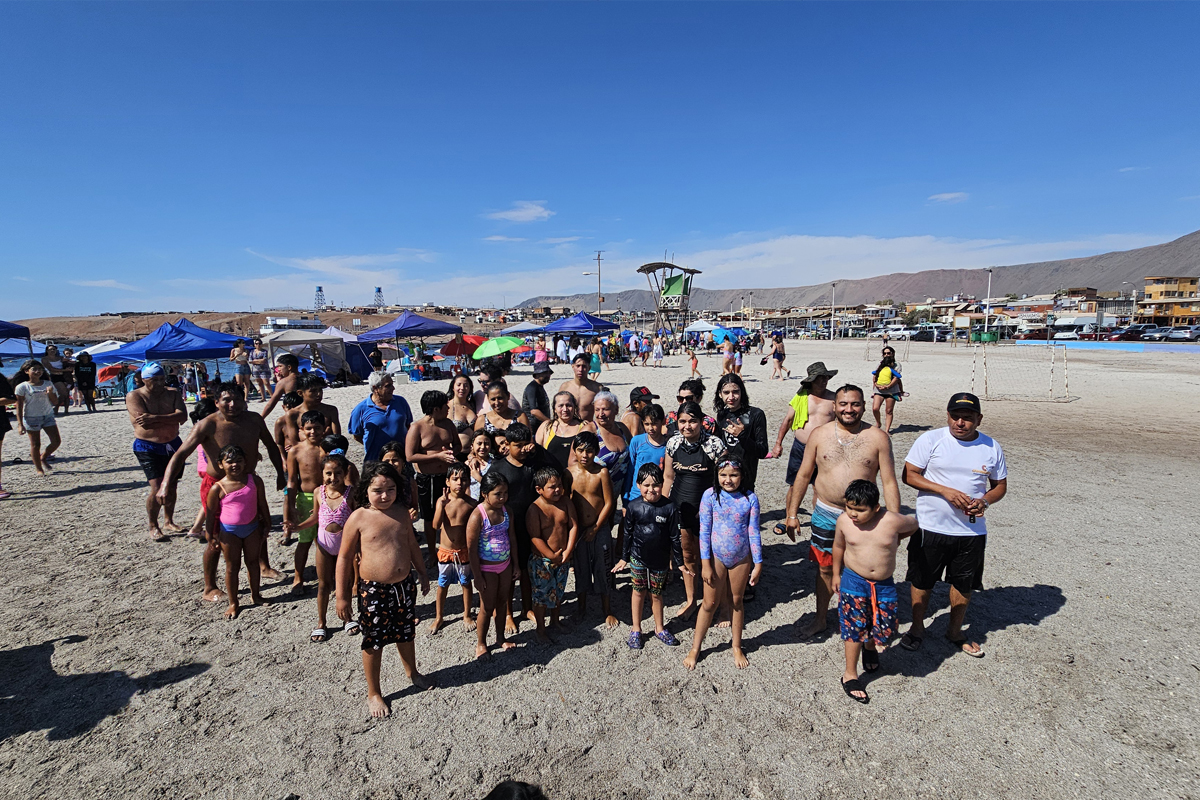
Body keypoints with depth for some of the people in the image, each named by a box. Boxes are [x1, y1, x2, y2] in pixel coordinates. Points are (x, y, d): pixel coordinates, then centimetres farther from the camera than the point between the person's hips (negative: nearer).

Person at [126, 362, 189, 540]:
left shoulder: (173, 393, 1)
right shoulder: (134, 396, -8)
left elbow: (183, 415, -15)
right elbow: (145, 423, -22)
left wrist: (156, 418, -25)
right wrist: (172, 420, -16)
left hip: (173, 445, 4)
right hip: (148, 447, -4)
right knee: (157, 488, -10)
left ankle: (169, 521, 29)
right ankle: (153, 527, 7)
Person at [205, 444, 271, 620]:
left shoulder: (255, 480, -9)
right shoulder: (218, 488, -14)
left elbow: (262, 505, 1)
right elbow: (210, 513, -4)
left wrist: (266, 526, 5)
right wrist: (211, 536, 0)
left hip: (252, 528, 2)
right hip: (229, 531, -2)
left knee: (253, 562, 16)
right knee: (232, 566, 9)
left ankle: (255, 595, 34)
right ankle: (233, 603, 24)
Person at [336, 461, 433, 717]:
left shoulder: (401, 512, -3)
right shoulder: (358, 518, -16)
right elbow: (344, 558, -9)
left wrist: (422, 574, 17)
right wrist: (342, 597, -7)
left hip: (404, 585, 4)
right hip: (373, 590, -4)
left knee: (406, 633, 23)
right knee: (374, 642, 12)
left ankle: (412, 672, 49)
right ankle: (373, 693, 33)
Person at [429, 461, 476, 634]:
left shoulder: (471, 503, -12)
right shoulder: (442, 501, -13)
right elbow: (436, 525, -26)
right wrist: (442, 504, -38)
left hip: (464, 552, 0)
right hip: (445, 551, 0)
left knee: (466, 583, 16)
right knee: (442, 585, 16)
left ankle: (467, 615, 36)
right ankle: (438, 617, 35)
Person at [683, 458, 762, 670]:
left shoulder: (750, 498, -8)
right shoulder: (710, 495, -12)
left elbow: (753, 532, -3)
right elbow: (704, 531, -9)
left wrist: (758, 563, -3)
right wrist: (705, 563, -10)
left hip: (742, 558, 1)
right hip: (716, 557, -1)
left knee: (736, 602, 18)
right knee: (710, 604, 8)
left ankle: (737, 646, 37)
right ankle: (695, 648, 26)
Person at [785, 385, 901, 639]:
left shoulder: (878, 438, -4)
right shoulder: (820, 434, -1)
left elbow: (889, 482, -3)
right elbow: (803, 475, 3)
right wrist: (792, 513, 2)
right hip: (825, 515, 1)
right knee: (825, 568, 14)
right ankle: (820, 620, 32)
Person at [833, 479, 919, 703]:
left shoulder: (892, 521, -17)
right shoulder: (844, 521, -12)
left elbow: (913, 525, 7)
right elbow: (838, 546, 7)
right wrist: (836, 575, 14)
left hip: (884, 585, 1)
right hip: (854, 582, -1)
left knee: (885, 631, 10)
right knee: (855, 628, 2)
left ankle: (870, 646, 46)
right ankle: (850, 675, 19)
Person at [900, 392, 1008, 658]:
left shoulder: (992, 447, 1)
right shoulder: (930, 440, -9)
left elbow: (1000, 485, 10)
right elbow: (909, 475, -9)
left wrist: (985, 501, -11)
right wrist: (945, 491, -21)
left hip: (972, 530, 3)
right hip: (931, 527, -2)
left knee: (964, 584, 16)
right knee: (922, 581, 11)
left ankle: (955, 631, 38)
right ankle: (917, 628, 32)